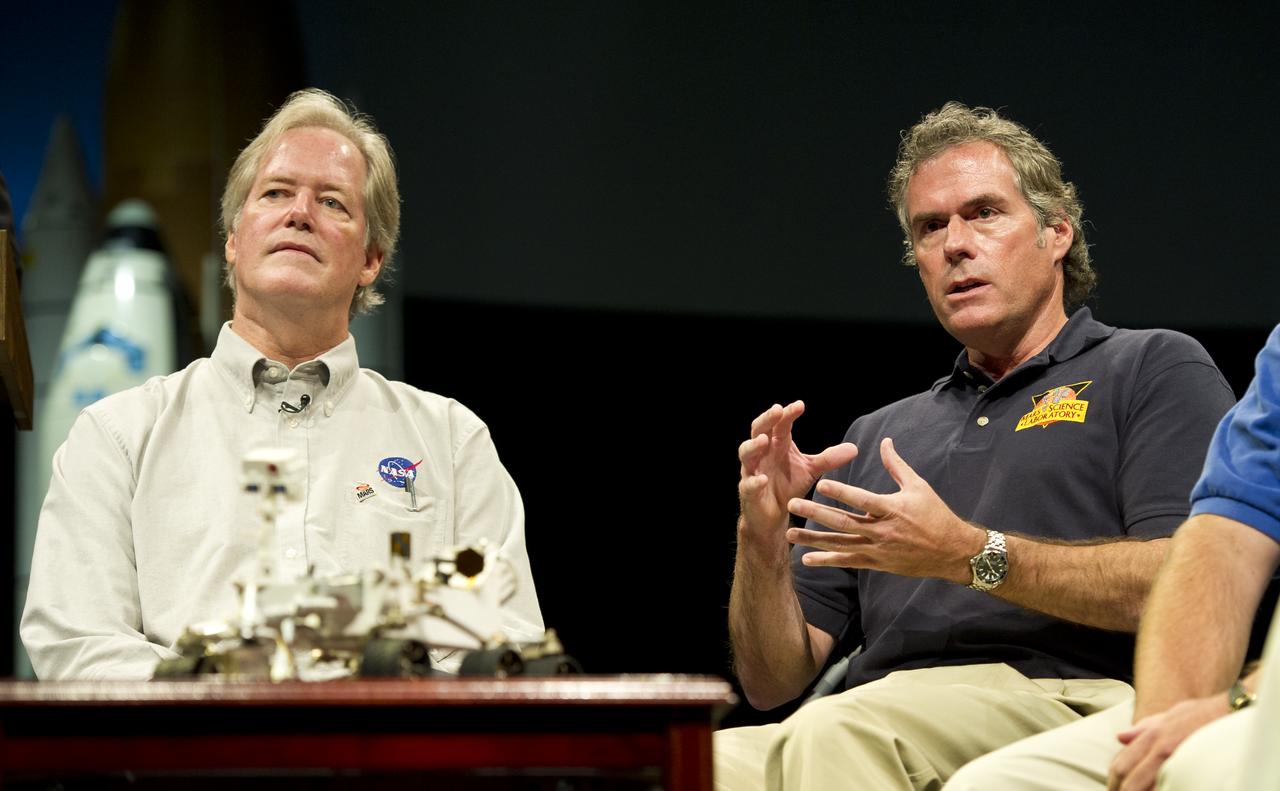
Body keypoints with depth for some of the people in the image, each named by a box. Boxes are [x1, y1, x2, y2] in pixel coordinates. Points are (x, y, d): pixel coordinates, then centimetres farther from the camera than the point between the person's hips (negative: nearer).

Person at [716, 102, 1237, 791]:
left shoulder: (1153, 368, 14)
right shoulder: (881, 433, 29)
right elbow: (773, 682, 23)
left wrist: (969, 554, -12)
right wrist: (763, 539, 2)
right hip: (880, 716, 4)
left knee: (836, 733, -36)